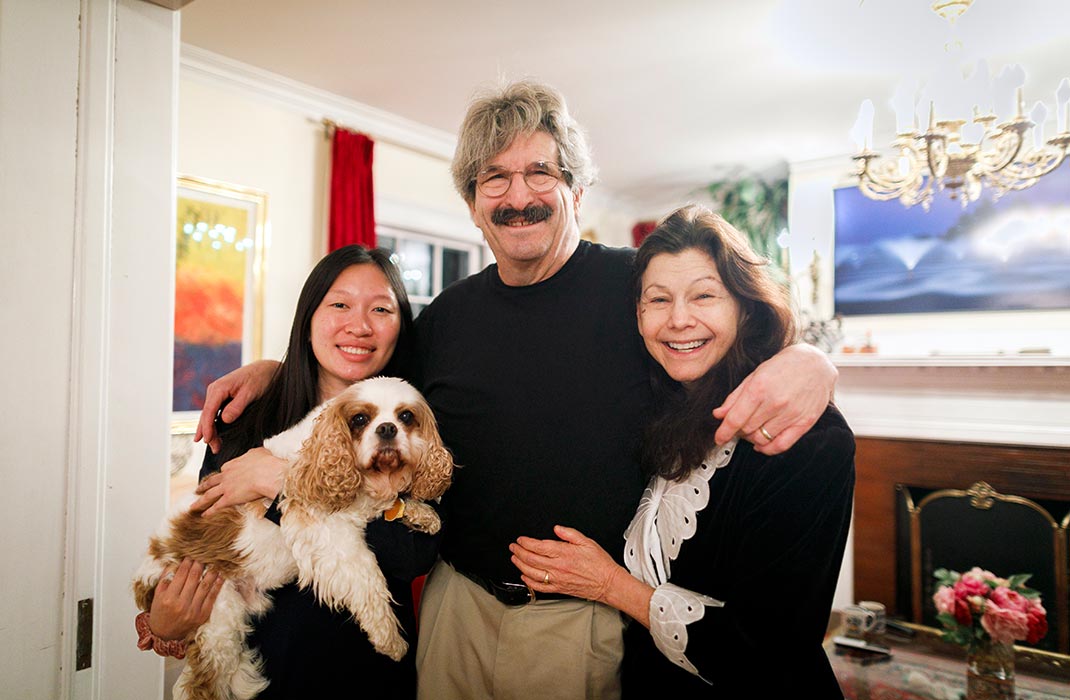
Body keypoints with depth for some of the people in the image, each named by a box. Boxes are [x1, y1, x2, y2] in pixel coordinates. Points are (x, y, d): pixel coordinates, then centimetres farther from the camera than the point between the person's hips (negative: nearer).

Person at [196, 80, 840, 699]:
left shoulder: (640, 284, -10)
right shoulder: (448, 315, 3)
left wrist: (809, 361, -29)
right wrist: (272, 369, 5)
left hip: (593, 624, -3)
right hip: (459, 605, 4)